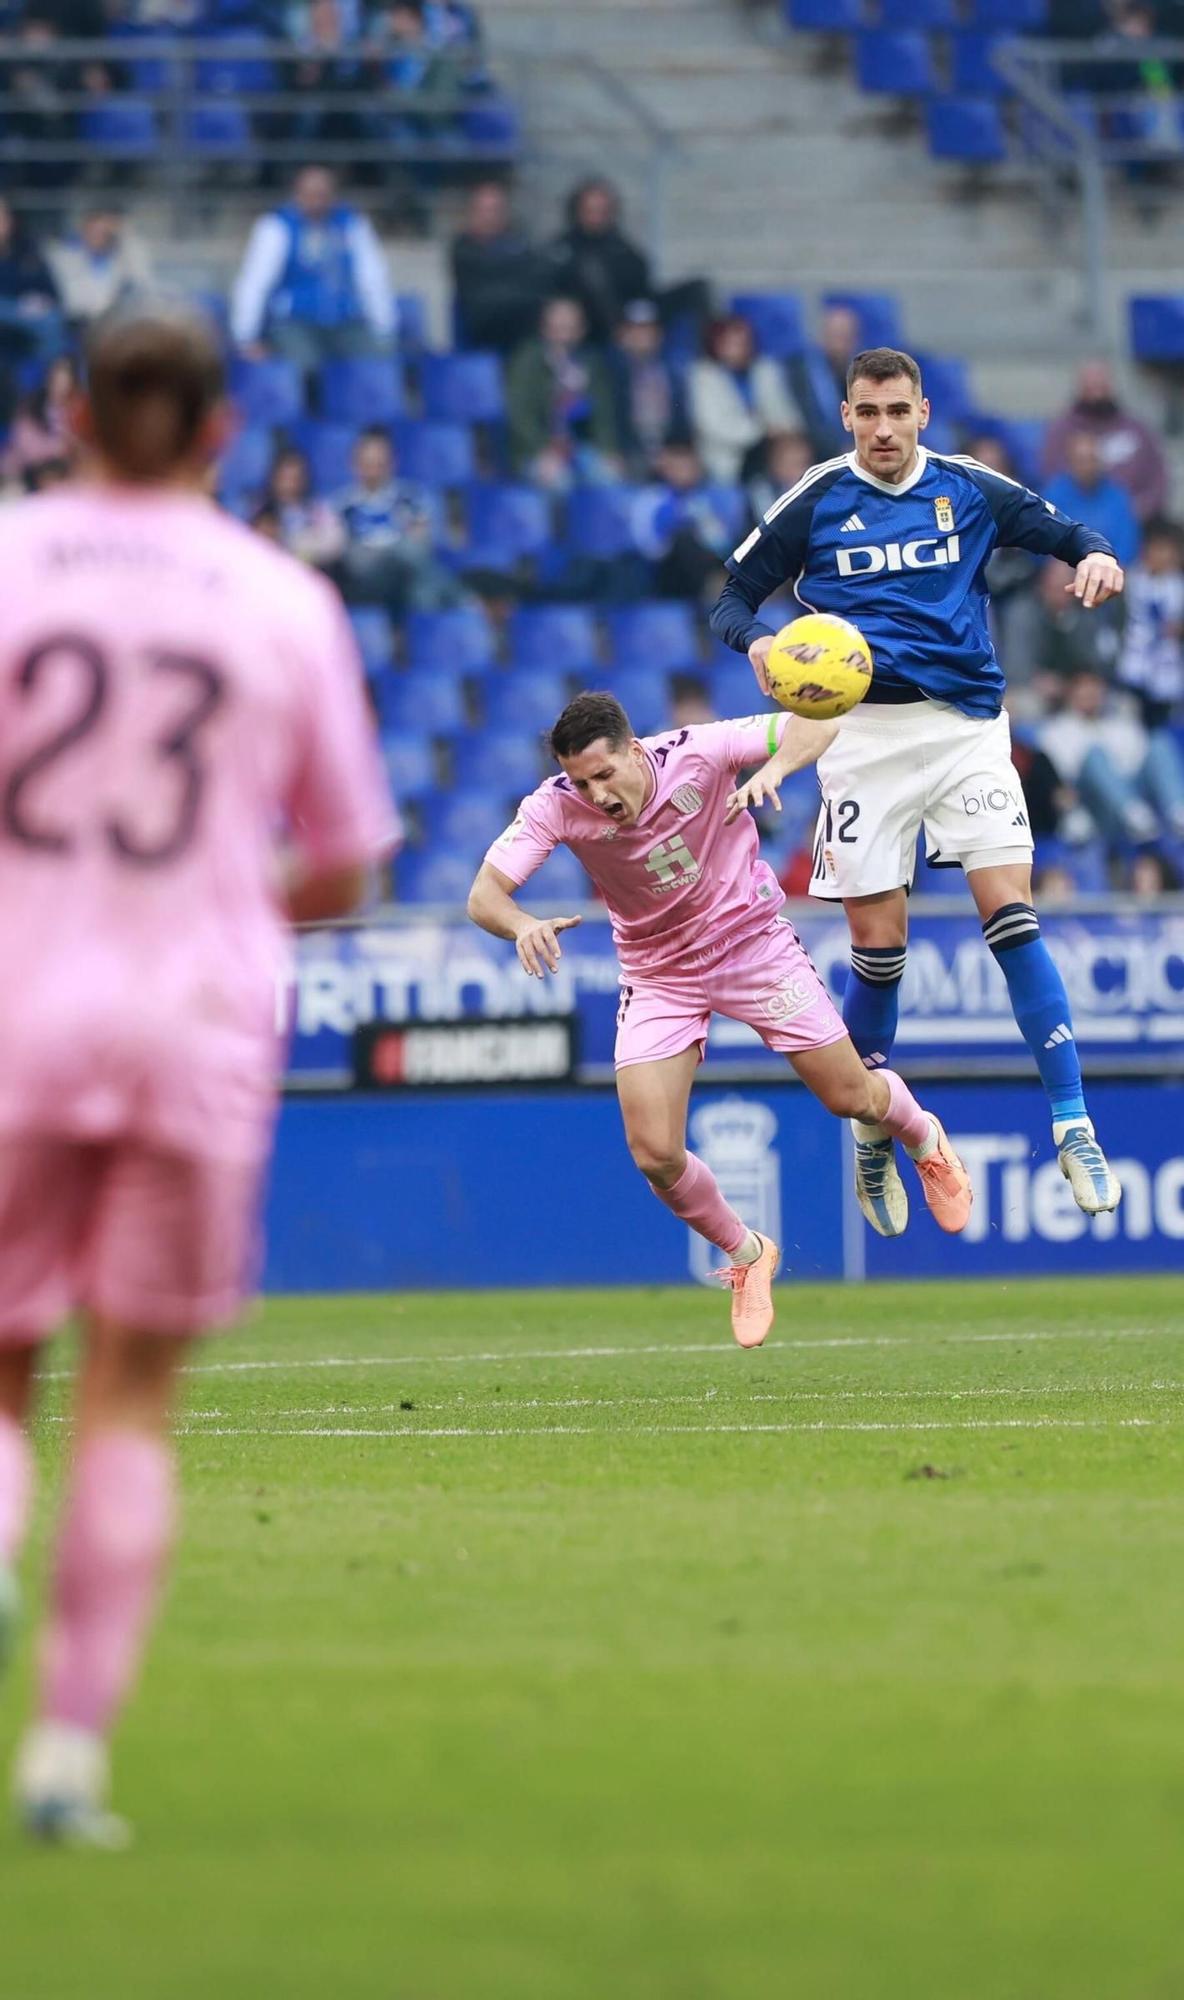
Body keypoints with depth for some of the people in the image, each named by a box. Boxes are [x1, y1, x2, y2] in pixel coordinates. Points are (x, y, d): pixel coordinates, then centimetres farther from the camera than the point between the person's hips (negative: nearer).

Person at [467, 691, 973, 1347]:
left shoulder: (697, 753, -26)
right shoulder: (555, 807, -23)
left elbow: (815, 725, -21)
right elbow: (483, 896, -27)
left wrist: (773, 768, -43)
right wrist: (524, 926, -50)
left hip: (752, 941, -1)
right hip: (657, 972, 1)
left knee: (849, 1096, 5)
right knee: (655, 1154, -10)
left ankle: (924, 1140, 43)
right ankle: (745, 1257, 19)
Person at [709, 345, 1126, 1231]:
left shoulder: (970, 489, 5)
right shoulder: (814, 503, 3)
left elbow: (1061, 531, 15)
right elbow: (734, 595, 8)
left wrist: (1095, 555, -9)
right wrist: (757, 641, -15)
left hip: (968, 721, 0)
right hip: (865, 729, 0)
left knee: (1012, 916, -13)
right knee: (879, 944, -1)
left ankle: (1074, 1131, -13)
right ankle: (871, 1133, 22)